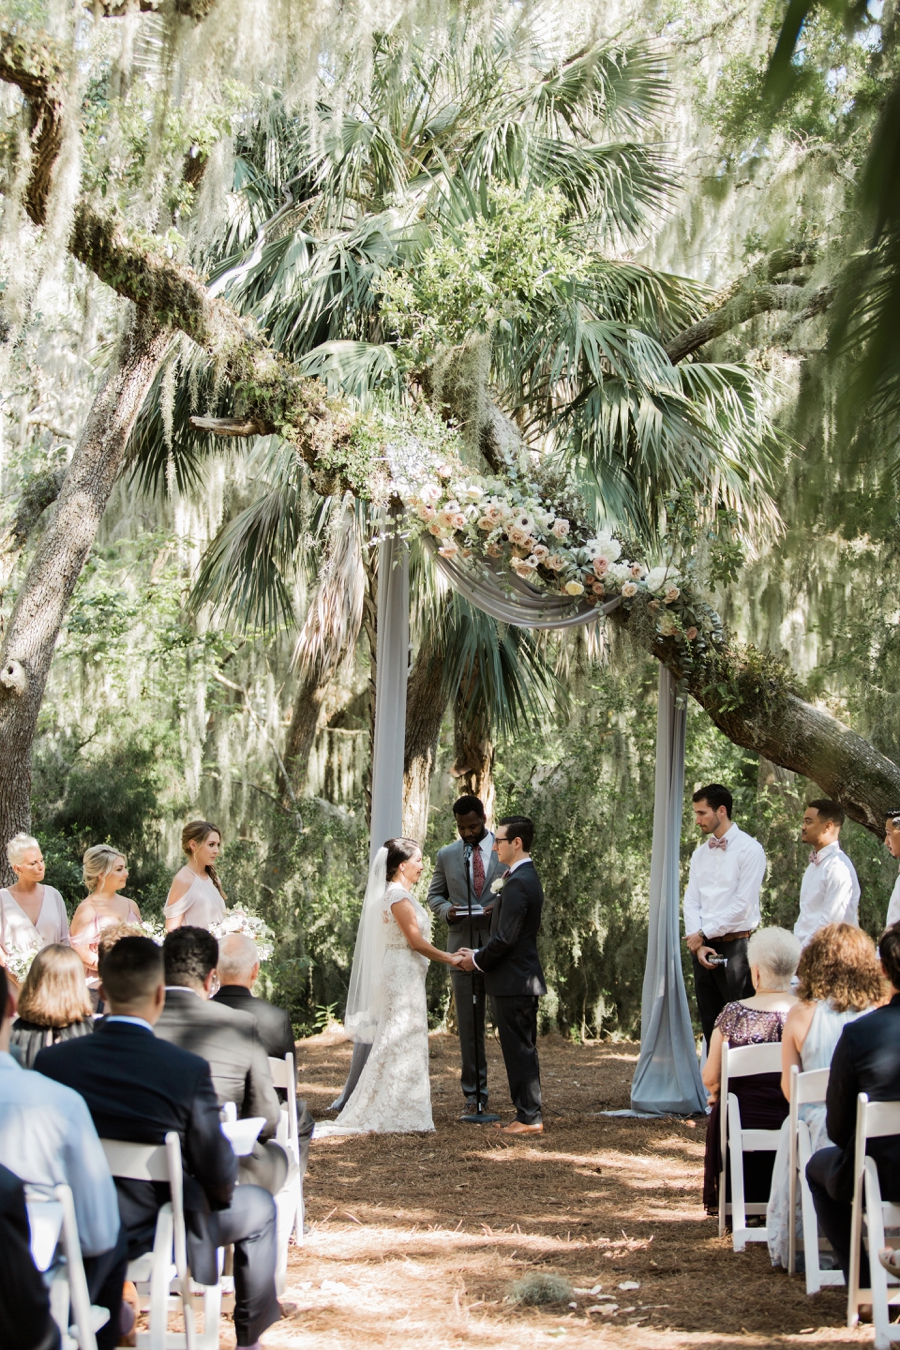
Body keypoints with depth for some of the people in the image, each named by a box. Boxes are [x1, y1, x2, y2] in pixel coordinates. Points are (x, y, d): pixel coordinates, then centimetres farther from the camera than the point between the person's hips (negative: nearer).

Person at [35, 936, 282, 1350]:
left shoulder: (51, 1061, -15)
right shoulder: (187, 1070, -24)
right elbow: (218, 1175, -15)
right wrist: (217, 1194, 9)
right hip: (157, 1235, -4)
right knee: (259, 1206, 23)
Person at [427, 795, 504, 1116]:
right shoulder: (446, 855, 10)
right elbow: (434, 894, 16)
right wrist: (447, 909, -7)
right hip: (463, 947, 2)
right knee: (468, 1024, 4)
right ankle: (473, 1093, 10)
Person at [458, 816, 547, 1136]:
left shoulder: (518, 883, -19)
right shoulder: (527, 877, 14)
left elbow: (505, 938, -22)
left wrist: (477, 960, -7)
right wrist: (480, 954, 13)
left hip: (513, 982, -10)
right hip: (523, 980, 10)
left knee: (519, 1050, -5)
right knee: (523, 1050, 14)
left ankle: (529, 1118, -1)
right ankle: (528, 1113, 19)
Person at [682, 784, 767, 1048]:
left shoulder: (748, 849, -6)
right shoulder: (700, 853, 15)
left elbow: (743, 904, -12)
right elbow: (691, 901, 9)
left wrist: (704, 934, -8)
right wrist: (698, 944, -6)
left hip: (735, 945, -6)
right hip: (703, 947, 6)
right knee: (710, 1024, 8)